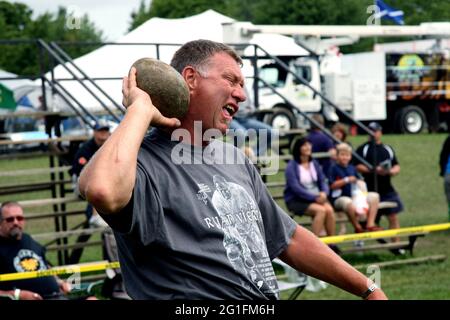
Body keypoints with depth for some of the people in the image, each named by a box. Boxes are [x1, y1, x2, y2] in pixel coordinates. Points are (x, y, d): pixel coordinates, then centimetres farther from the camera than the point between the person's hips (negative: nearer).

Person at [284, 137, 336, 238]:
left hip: (316, 197, 5)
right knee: (321, 210, -29)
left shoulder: (314, 164, 11)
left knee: (329, 210, -24)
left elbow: (323, 181, 9)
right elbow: (296, 188, -16)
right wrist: (314, 197, -22)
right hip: (296, 200, -5)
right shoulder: (291, 166, -7)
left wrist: (324, 193, -14)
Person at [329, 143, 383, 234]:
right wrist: (346, 180, -15)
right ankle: (358, 228, -20)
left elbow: (359, 181, 25)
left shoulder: (352, 168, 17)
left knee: (374, 196, -6)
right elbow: (332, 185, -12)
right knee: (349, 203, -43)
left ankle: (370, 224, -13)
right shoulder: (333, 168, -4)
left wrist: (360, 182, 0)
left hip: (354, 195, 8)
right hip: (339, 198, -8)